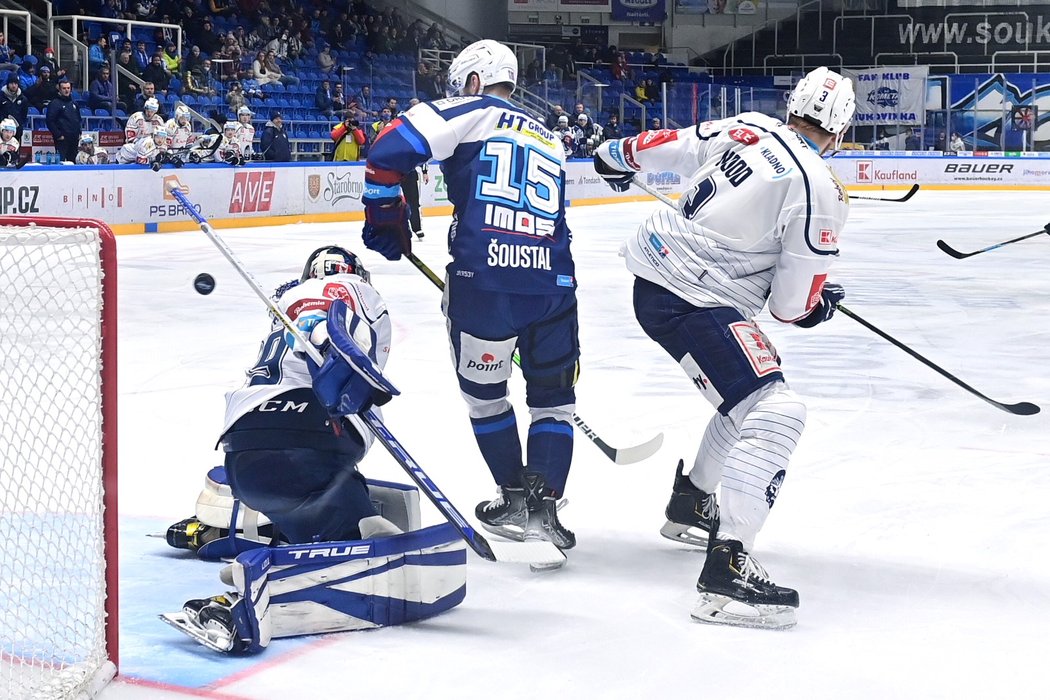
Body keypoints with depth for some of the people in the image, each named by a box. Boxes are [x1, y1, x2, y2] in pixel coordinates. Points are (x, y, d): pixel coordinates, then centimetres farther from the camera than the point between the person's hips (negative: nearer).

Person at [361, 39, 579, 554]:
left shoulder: (470, 113, 7)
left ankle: (515, 498, 26)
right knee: (554, 399, 17)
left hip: (483, 281, -4)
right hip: (552, 283, 4)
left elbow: (389, 150, -6)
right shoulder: (549, 141, 26)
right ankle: (541, 506, 5)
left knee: (484, 392, 19)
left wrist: (385, 222, 8)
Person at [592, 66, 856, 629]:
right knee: (775, 413, -17)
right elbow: (793, 305, -10)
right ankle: (725, 571, -24)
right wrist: (820, 306, 14)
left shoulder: (745, 128, 4)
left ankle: (690, 507, 42)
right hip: (694, 302, -9)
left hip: (654, 266, 9)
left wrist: (617, 157, 38)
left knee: (751, 395, 26)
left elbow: (664, 147, 17)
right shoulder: (821, 192, -15)